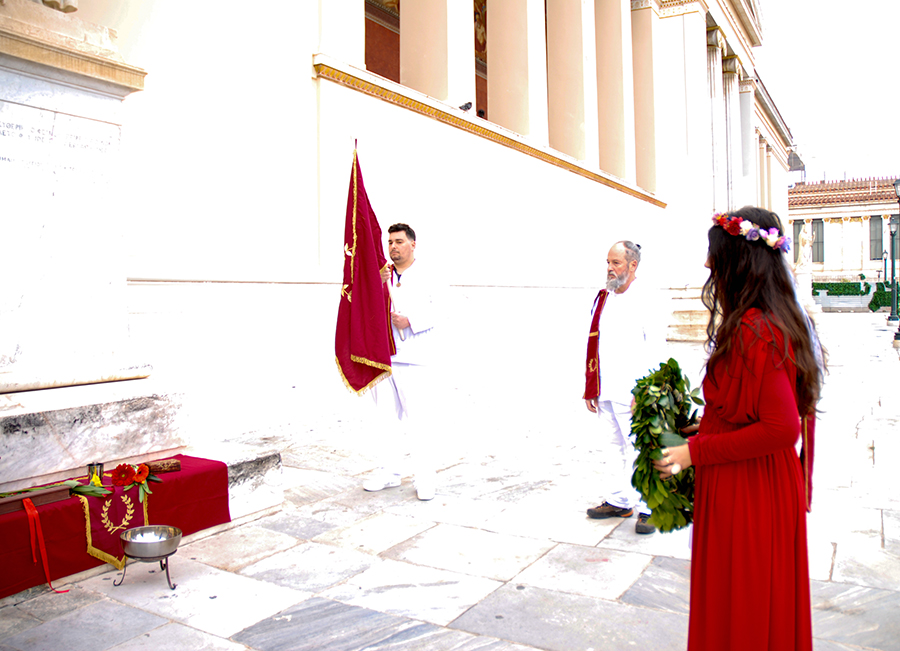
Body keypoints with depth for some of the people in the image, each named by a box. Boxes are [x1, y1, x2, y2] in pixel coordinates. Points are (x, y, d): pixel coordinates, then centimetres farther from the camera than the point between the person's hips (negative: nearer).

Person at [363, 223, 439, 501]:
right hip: (383, 353, 5)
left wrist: (410, 321, -21)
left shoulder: (426, 275, 2)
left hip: (413, 356, -5)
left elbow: (432, 312, -5)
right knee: (388, 417, 12)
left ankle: (425, 476, 5)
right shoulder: (383, 274, 15)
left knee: (416, 420, -7)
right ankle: (389, 471, 24)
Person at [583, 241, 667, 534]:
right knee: (613, 447, 14)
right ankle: (619, 501, 27)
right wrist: (590, 386, 13)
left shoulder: (646, 300, -6)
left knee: (639, 450, 0)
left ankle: (648, 507, 14)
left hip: (631, 392, -6)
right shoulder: (603, 298, 13)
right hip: (605, 389, 7)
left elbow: (654, 348, -11)